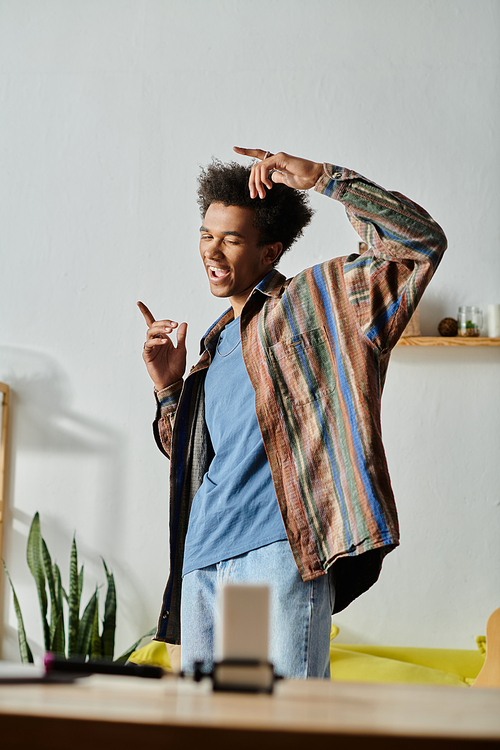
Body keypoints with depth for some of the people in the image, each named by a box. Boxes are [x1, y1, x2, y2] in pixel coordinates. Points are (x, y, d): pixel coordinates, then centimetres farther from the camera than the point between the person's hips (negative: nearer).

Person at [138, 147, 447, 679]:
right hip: (202, 560, 7)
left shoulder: (312, 301, 6)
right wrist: (169, 389, 14)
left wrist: (323, 177, -8)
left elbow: (422, 242, -5)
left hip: (278, 550, -7)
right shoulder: (213, 345, 26)